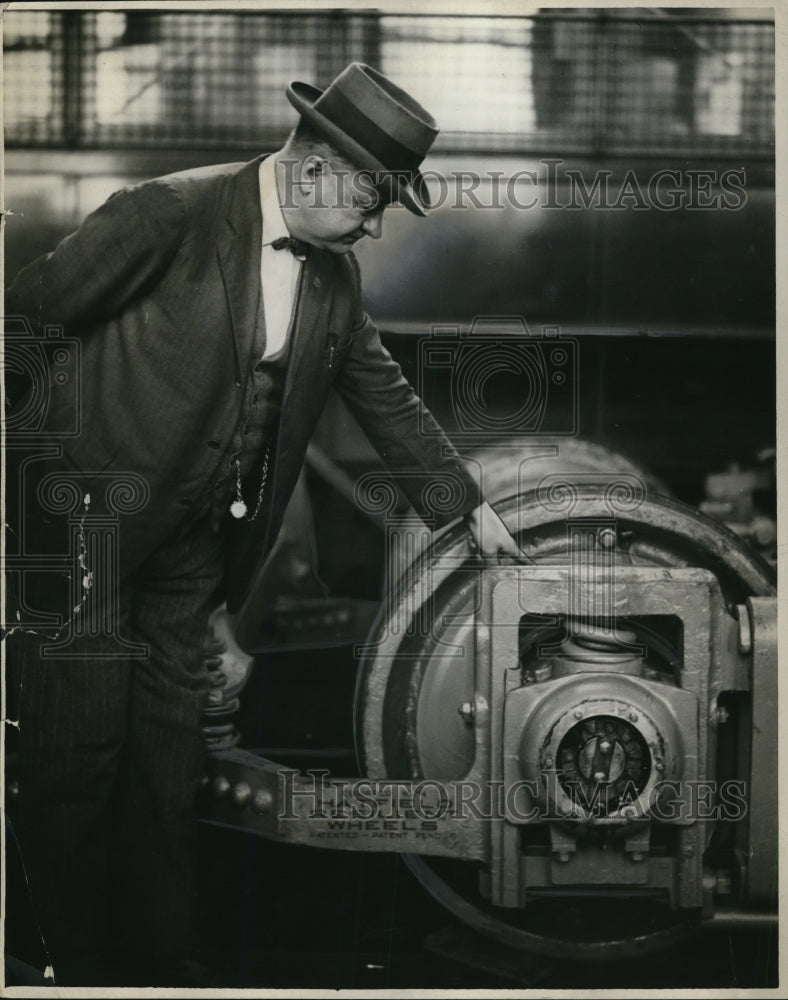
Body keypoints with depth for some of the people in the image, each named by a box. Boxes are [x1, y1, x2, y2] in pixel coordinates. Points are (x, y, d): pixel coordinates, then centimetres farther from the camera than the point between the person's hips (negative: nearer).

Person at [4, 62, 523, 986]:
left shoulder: (334, 275, 8)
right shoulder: (172, 213, -15)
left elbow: (385, 394, 19)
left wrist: (469, 504, 22)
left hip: (192, 537, 6)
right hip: (94, 504, -6)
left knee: (168, 762, 10)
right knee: (75, 741, -4)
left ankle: (162, 962, 22)